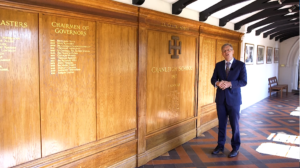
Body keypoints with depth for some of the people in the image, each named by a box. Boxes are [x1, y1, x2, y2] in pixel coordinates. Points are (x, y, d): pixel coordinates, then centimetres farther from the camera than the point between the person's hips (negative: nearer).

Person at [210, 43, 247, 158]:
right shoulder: (218, 65, 7)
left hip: (233, 99, -3)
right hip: (221, 98, 3)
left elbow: (244, 82, -10)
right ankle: (220, 146, 25)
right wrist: (217, 83, -19)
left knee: (234, 124, 5)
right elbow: (213, 79, 4)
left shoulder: (240, 65, -3)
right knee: (221, 123, 11)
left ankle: (235, 148, 21)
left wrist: (229, 83, -24)